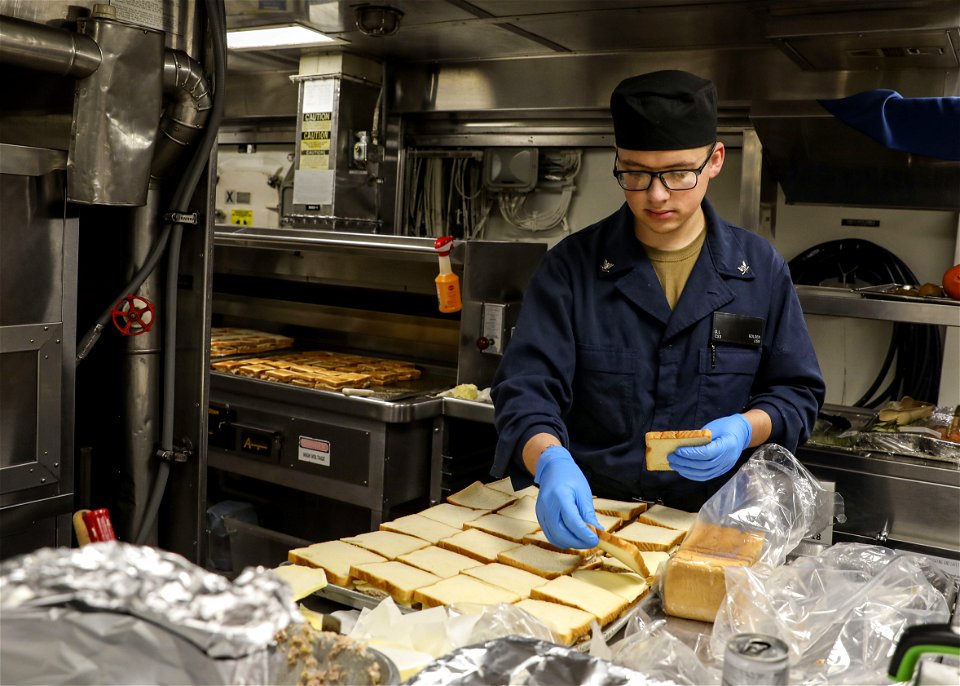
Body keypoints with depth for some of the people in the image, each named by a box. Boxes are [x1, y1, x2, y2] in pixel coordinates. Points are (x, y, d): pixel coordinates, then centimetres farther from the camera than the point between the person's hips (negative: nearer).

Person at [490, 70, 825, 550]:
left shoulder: (761, 270, 5)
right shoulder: (573, 265, 0)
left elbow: (797, 391, 12)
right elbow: (527, 385, -7)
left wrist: (745, 430, -11)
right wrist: (551, 462, -28)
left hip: (712, 524, 2)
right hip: (587, 519, -1)